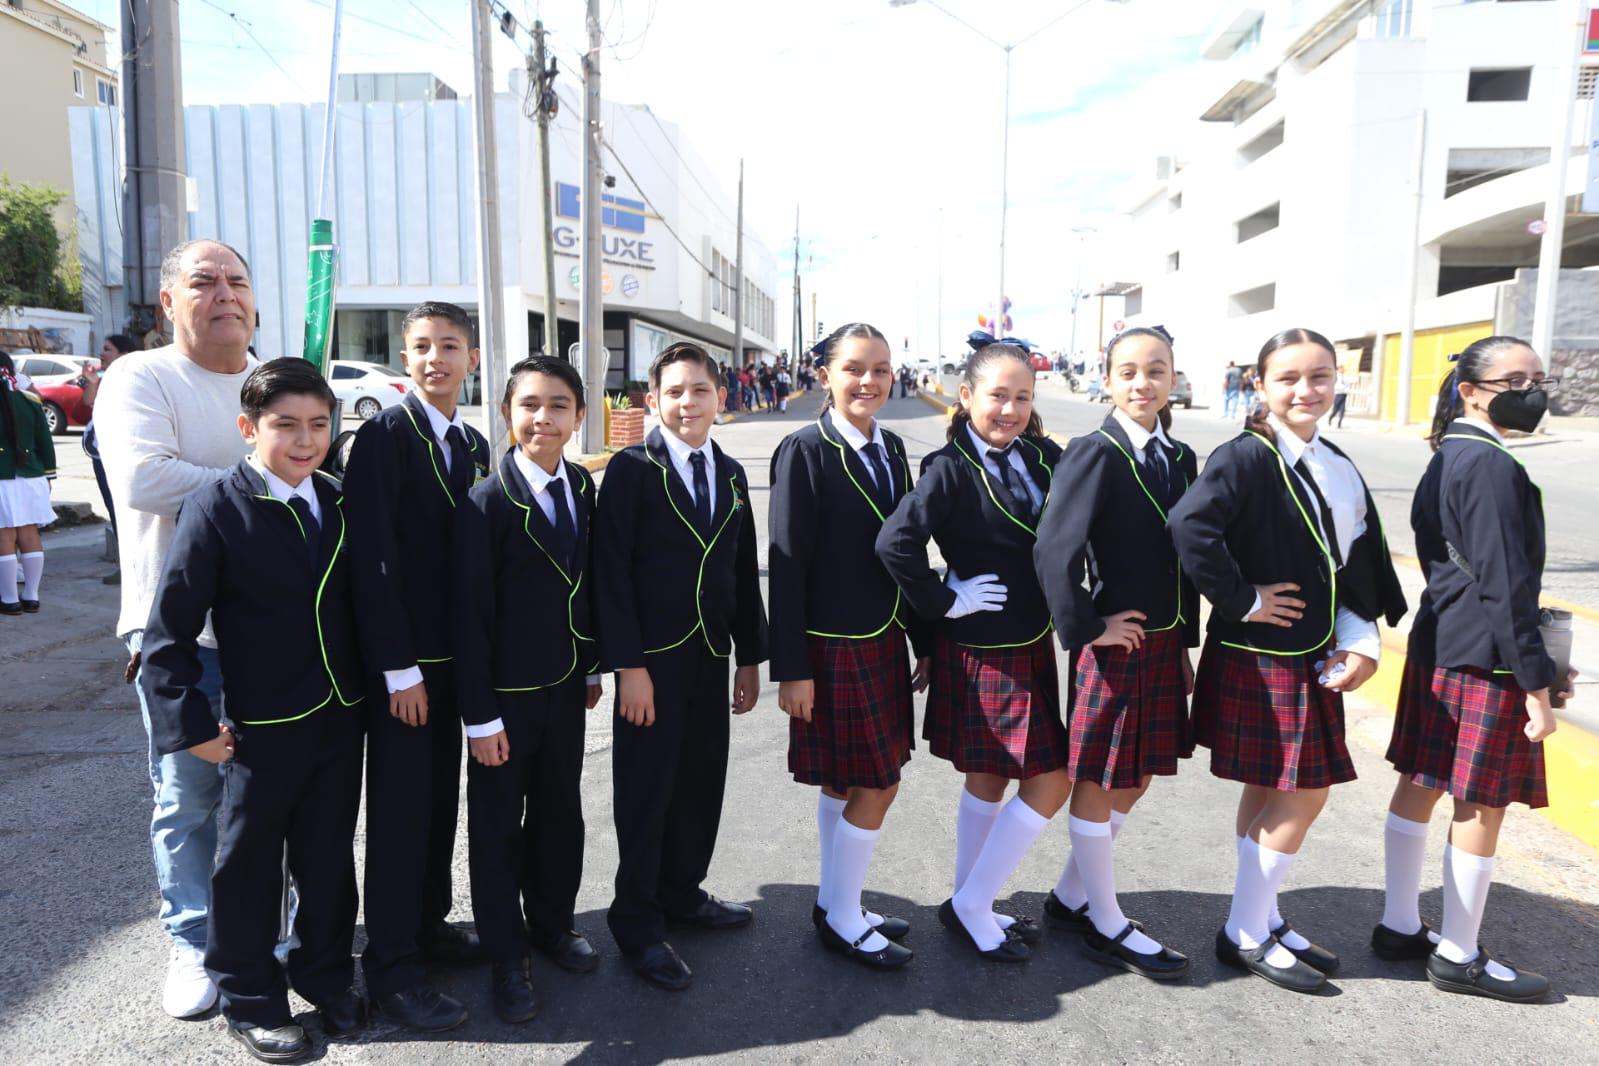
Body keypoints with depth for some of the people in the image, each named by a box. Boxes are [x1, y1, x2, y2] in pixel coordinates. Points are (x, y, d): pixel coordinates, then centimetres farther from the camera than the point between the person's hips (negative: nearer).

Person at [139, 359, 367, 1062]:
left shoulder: (337, 503, 3)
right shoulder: (216, 510, -13)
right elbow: (169, 634, -12)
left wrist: (367, 686, 6)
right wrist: (192, 725, -14)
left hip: (340, 718, 5)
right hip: (262, 729, -4)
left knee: (329, 855, 17)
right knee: (250, 865, 13)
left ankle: (326, 974, 38)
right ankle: (248, 998, 33)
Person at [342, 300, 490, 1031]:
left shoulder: (474, 444, 10)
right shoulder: (385, 435, -11)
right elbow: (373, 558, -16)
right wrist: (399, 665, -18)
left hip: (456, 651, 7)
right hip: (403, 655, -7)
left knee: (442, 797, 15)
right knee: (400, 806, 0)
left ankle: (429, 924, 31)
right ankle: (391, 965, 13)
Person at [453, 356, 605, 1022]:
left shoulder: (584, 490, 2)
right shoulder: (486, 503, -16)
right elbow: (470, 613, -16)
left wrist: (593, 667, 11)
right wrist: (480, 715, -16)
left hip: (565, 686, 5)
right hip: (506, 692, -5)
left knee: (560, 810, 19)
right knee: (498, 824, 9)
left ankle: (553, 923, 39)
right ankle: (507, 956, 27)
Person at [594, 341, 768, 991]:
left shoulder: (731, 475, 10)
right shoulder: (632, 470, -7)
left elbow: (744, 572, 13)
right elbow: (611, 570, -11)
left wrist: (750, 657, 12)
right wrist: (628, 664, -16)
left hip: (711, 657, 6)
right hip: (652, 660, -5)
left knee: (702, 781, 14)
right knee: (647, 790, 3)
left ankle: (682, 893, 34)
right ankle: (637, 923, 18)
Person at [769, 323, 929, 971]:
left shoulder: (890, 449, 8)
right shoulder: (805, 451, -13)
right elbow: (787, 565, -15)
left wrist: (925, 642, 13)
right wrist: (792, 669, -17)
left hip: (883, 641, 7)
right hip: (833, 648, -7)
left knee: (843, 783, 17)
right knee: (877, 784, 0)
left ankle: (834, 904, 32)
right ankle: (842, 919, 19)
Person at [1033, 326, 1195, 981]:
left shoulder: (1180, 459, 10)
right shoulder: (1094, 454, -13)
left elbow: (1185, 559, 13)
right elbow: (1054, 551, -21)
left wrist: (1185, 644, 12)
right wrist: (1086, 628, -16)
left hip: (1163, 644, 8)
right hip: (1114, 643, -8)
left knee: (1135, 779, 16)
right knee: (1097, 783, 6)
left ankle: (1070, 898, 32)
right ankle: (1106, 926, 22)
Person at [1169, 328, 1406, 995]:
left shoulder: (1337, 467, 10)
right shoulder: (1247, 458, -16)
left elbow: (1358, 566, 11)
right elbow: (1190, 526, -33)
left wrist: (1359, 639, -2)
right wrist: (1241, 601, -23)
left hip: (1309, 657, 8)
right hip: (1260, 656, -8)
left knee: (1268, 794, 16)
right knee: (1303, 796, -1)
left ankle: (1262, 919, 31)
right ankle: (1245, 936, 14)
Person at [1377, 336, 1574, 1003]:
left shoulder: (1445, 460, 12)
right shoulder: (1492, 467, -17)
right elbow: (1505, 586, -21)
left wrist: (1535, 667, 19)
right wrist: (1535, 683, -17)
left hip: (1435, 648, 9)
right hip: (1485, 663, -9)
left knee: (1418, 784, 14)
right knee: (1481, 805, 3)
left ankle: (1399, 926, 27)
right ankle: (1459, 957, 16)